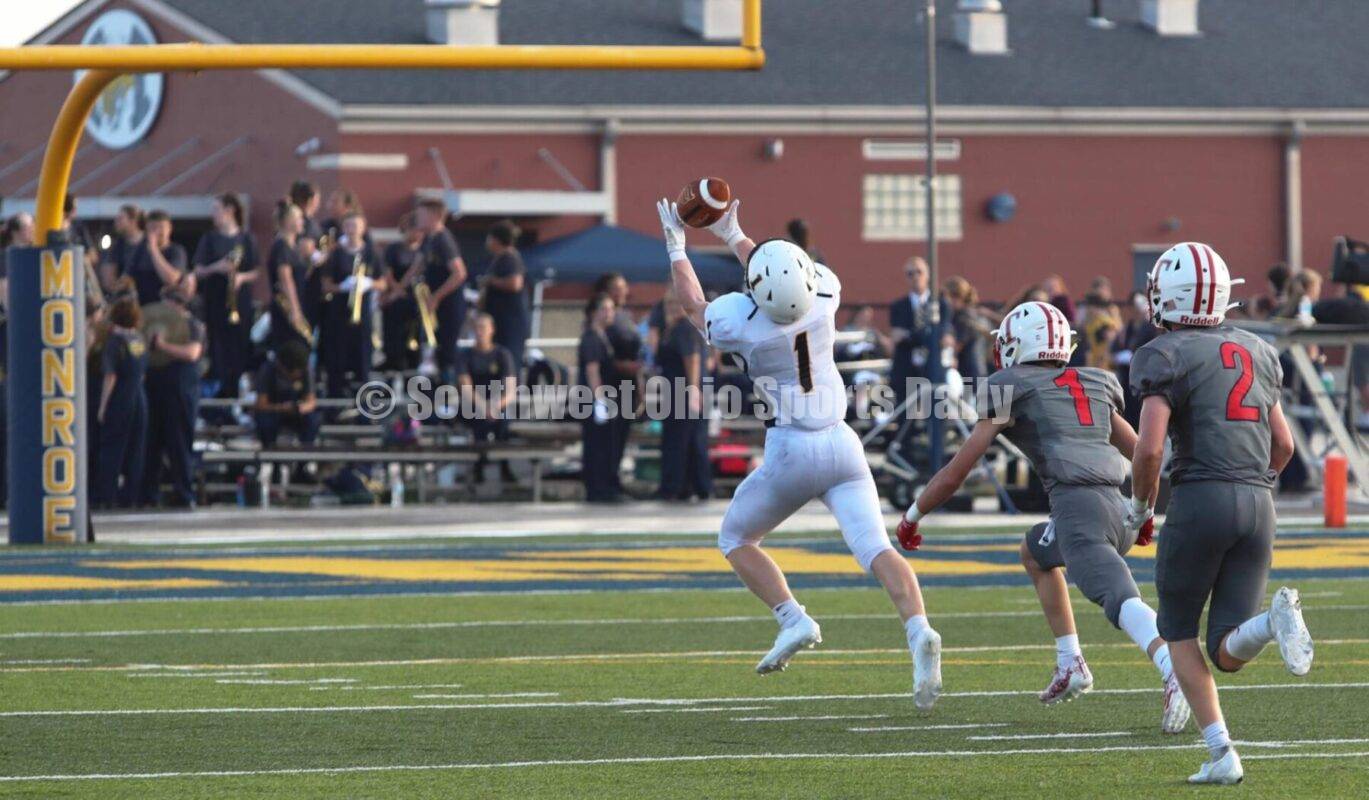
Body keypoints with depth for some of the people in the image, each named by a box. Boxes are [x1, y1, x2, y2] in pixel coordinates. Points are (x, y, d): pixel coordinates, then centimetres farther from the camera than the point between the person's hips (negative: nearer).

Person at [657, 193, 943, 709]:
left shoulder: (741, 323, -17)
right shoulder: (824, 297, -6)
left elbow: (693, 305, 8)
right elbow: (788, 284, 21)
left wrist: (677, 247, 22)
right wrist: (733, 236, 30)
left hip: (791, 451, -4)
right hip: (842, 444, 4)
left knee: (736, 539, 19)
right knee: (875, 549, -7)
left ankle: (793, 620, 2)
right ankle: (919, 632, -32)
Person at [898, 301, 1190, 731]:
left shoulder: (1010, 390, 12)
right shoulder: (1095, 385, 27)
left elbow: (957, 470, 14)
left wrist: (913, 514, 28)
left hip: (1077, 504, -6)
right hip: (1120, 507, 6)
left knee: (1121, 601, -24)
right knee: (1034, 552, 32)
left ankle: (1175, 671, -51)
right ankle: (1070, 665, 24)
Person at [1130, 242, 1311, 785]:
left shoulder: (1166, 356, -3)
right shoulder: (1257, 353, 17)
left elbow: (1149, 448, -13)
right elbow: (1284, 444, 21)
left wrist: (1141, 504, 5)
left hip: (1201, 497, -5)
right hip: (1258, 502, 5)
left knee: (1179, 632, 15)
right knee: (1228, 653, 7)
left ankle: (1221, 754, 0)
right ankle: (1275, 619, -28)